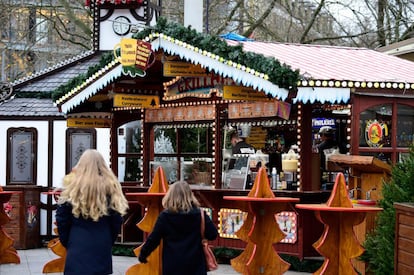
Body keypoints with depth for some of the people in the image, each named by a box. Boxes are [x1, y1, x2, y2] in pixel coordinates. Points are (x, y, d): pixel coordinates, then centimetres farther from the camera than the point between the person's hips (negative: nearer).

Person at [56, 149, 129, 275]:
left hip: (78, 246, -2)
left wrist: (66, 242, 11)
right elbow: (117, 221, 5)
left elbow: (62, 220, -1)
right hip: (102, 248, 2)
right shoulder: (111, 187, 0)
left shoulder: (72, 187, -5)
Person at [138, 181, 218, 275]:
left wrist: (143, 254, 13)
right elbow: (213, 235, -1)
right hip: (195, 264, 1)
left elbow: (153, 239, -2)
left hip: (173, 265, 0)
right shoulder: (199, 214, -4)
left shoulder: (165, 216, -5)